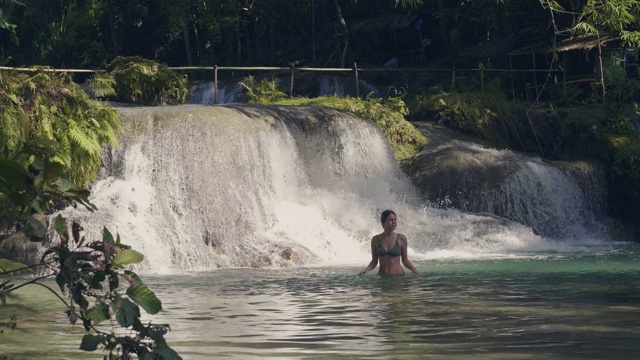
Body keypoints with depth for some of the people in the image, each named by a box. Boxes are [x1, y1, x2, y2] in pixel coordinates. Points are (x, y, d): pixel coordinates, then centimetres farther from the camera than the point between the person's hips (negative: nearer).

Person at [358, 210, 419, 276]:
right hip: (382, 277, 0)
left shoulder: (401, 238, 1)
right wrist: (366, 269, -10)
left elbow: (405, 260, 7)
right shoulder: (376, 239, 2)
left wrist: (412, 268, -11)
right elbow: (374, 261, 8)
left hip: (398, 275, 0)